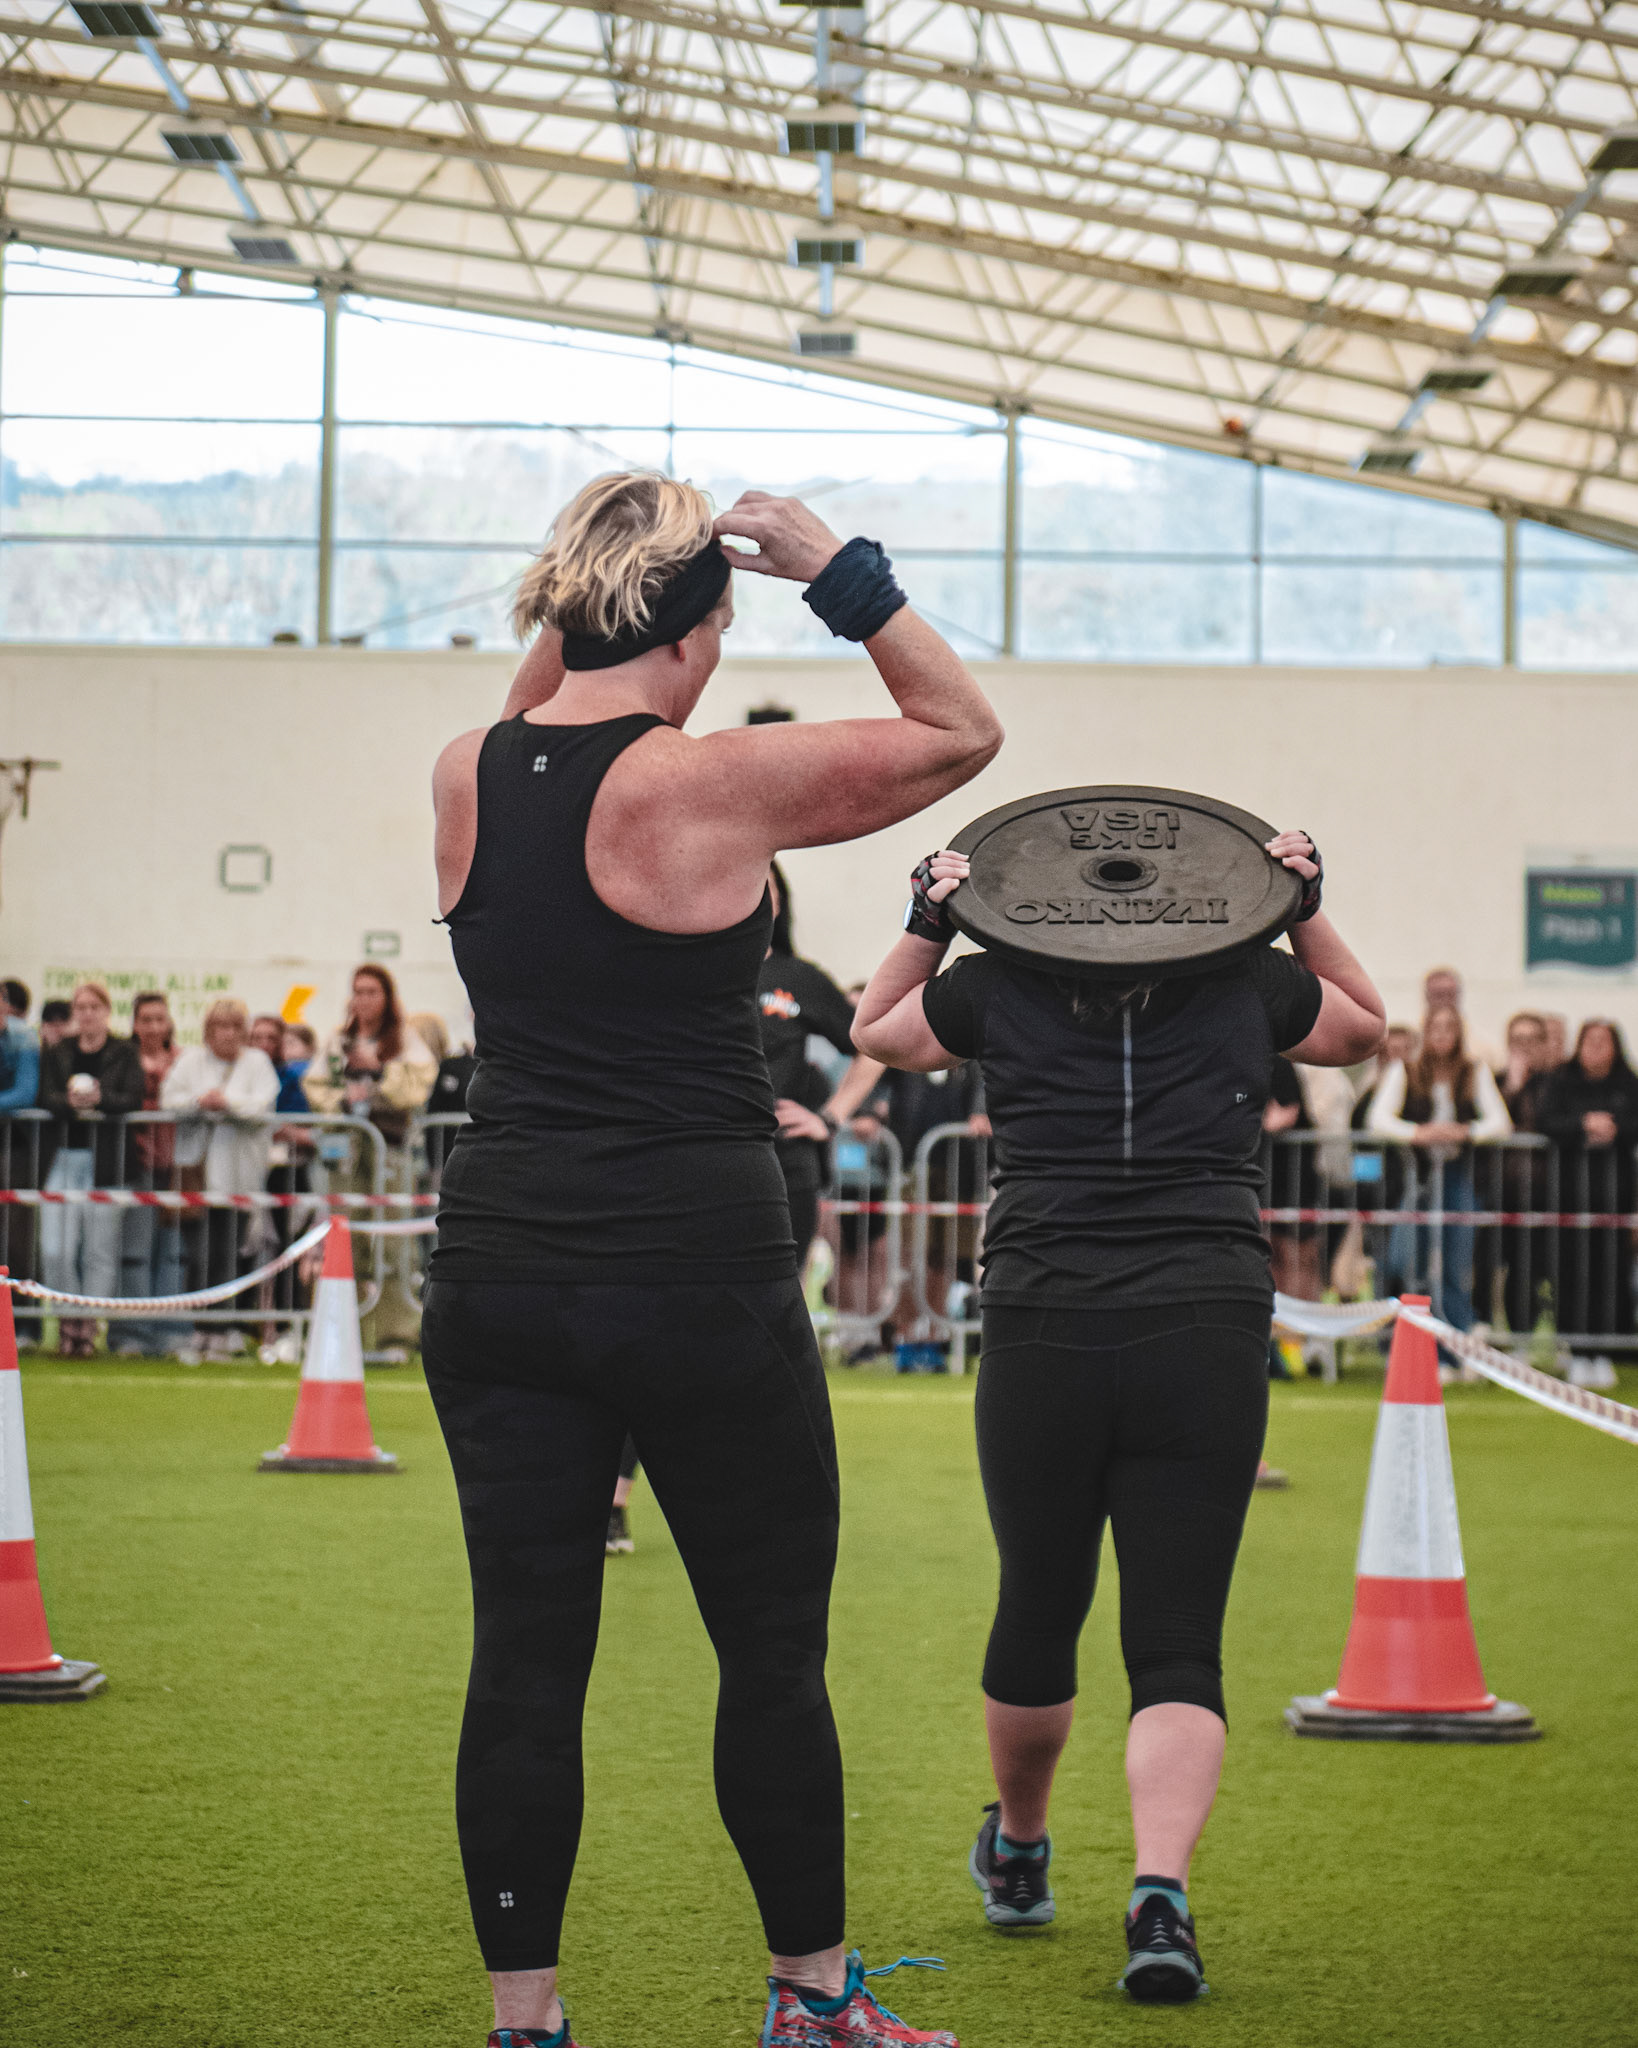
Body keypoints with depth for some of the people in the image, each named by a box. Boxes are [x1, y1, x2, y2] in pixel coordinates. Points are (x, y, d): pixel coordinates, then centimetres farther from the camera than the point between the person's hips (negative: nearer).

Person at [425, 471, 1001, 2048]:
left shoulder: (465, 779, 4)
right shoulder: (715, 783, -12)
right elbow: (962, 733, -1)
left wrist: (577, 599, 17)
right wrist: (843, 575, -2)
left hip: (498, 1269, 5)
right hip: (698, 1279, -5)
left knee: (524, 1655, 9)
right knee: (774, 1651, 10)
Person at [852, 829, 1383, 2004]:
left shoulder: (998, 986, 8)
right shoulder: (1249, 985, 9)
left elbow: (876, 1030, 27)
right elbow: (1365, 1029, 30)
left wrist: (928, 923, 23)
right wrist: (1307, 913, 27)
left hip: (1042, 1334, 1)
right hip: (1209, 1341, -1)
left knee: (1038, 1608, 18)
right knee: (1179, 1647, -1)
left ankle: (1018, 1853, 41)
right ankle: (1161, 1895, -21)